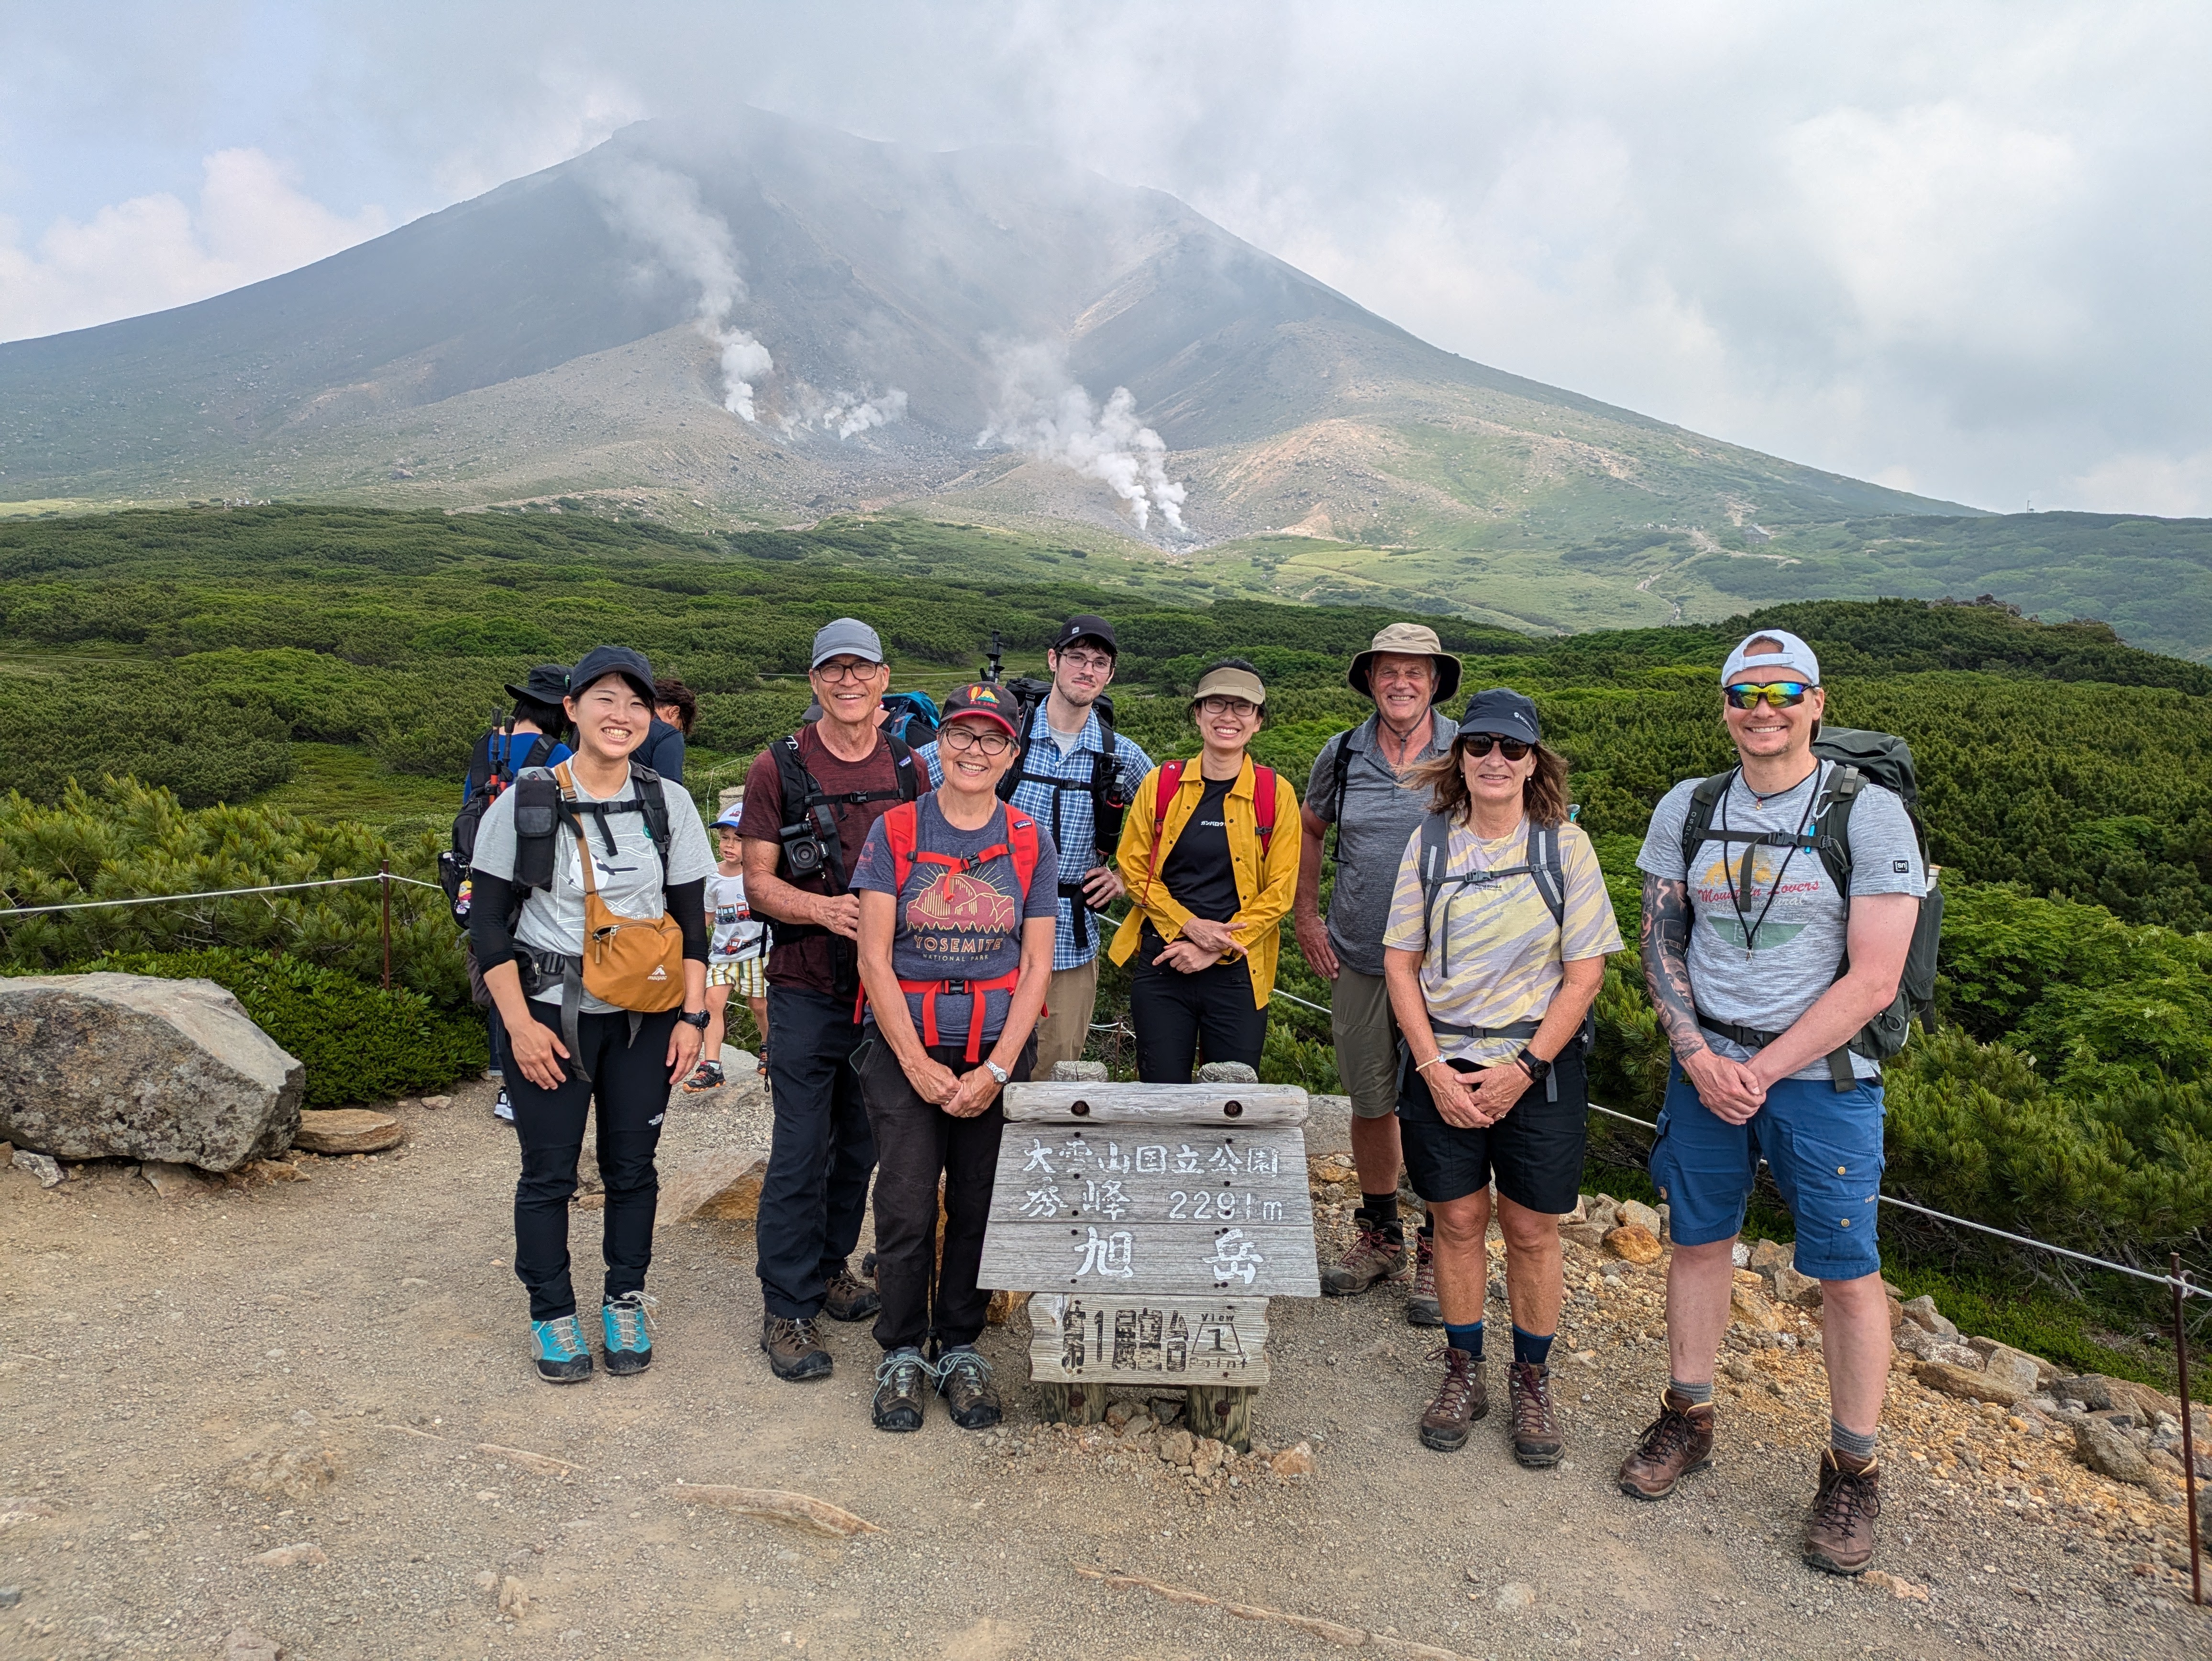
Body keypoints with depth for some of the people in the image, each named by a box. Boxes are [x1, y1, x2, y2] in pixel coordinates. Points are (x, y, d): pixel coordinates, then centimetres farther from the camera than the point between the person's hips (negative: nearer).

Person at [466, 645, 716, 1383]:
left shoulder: (668, 803, 1)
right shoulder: (525, 803, -5)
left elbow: (691, 918, 5)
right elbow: (488, 921, -4)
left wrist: (692, 1016, 0)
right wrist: (519, 1023, -10)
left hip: (645, 1017, 2)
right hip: (551, 1014, -2)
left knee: (632, 1166, 10)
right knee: (549, 1172, 7)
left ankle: (625, 1303, 29)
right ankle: (552, 1315, 25)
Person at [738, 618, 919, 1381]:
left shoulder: (909, 769, 6)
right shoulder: (778, 768, -4)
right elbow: (758, 882, -6)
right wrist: (825, 908, -23)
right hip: (807, 990, -4)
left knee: (861, 1145, 15)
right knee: (800, 1154, -1)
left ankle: (830, 1266, 35)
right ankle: (786, 1309, 12)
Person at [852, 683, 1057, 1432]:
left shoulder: (1032, 844, 5)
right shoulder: (895, 831, -1)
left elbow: (1036, 966, 3)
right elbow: (874, 958, -4)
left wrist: (995, 1070, -7)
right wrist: (920, 1066, -9)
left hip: (999, 1051, 2)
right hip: (903, 1046, -1)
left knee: (980, 1204, 5)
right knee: (906, 1207, -2)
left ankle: (960, 1349, 24)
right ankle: (903, 1353, 19)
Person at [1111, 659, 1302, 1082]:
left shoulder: (1276, 793, 0)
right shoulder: (1161, 784, 2)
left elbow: (1279, 891, -2)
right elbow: (1134, 870, 3)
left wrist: (1215, 949, -10)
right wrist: (1191, 926, -11)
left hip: (1238, 973, 0)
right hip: (1161, 966, 1)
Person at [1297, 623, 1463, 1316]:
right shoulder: (1341, 756, 4)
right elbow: (1309, 830, 19)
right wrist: (1306, 916, 13)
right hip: (1358, 963, 3)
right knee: (1370, 1103, 13)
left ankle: (1438, 1255, 17)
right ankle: (1378, 1237, 32)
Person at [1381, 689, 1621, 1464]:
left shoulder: (1565, 845, -4)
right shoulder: (1429, 843, 0)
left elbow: (1584, 973, -4)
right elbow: (1400, 963, 1)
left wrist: (1523, 1067, -11)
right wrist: (1435, 1069, -8)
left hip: (1539, 1067, -1)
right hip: (1442, 1062, 1)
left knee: (1532, 1229, 7)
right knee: (1458, 1220, 9)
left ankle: (1532, 1382, 27)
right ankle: (1462, 1373, 27)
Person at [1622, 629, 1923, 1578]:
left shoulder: (1871, 814, -10)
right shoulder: (1687, 808, 3)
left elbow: (1872, 980, -14)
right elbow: (1660, 942, 6)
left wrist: (1762, 1071, -14)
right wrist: (1698, 1058, -7)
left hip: (1823, 1078, -3)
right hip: (1704, 1068, 4)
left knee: (1846, 1274, 5)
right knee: (1698, 1241, 14)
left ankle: (1853, 1471, 24)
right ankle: (1687, 1419, 33)